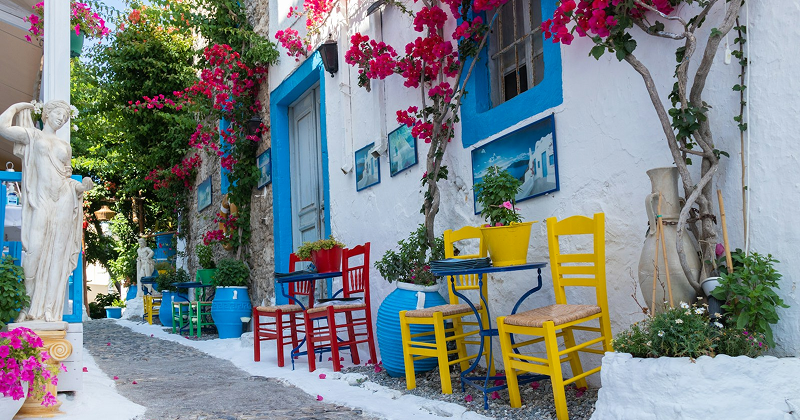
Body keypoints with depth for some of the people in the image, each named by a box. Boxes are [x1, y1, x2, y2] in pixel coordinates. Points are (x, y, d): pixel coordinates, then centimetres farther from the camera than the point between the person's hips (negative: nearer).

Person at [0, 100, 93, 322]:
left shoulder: (65, 145, 21)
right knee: (35, 250, -11)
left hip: (63, 201, 3)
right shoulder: (32, 135, 11)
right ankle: (27, 307, -2)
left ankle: (50, 311, 0)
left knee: (58, 255, -1)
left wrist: (81, 186, 6)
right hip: (41, 201, -3)